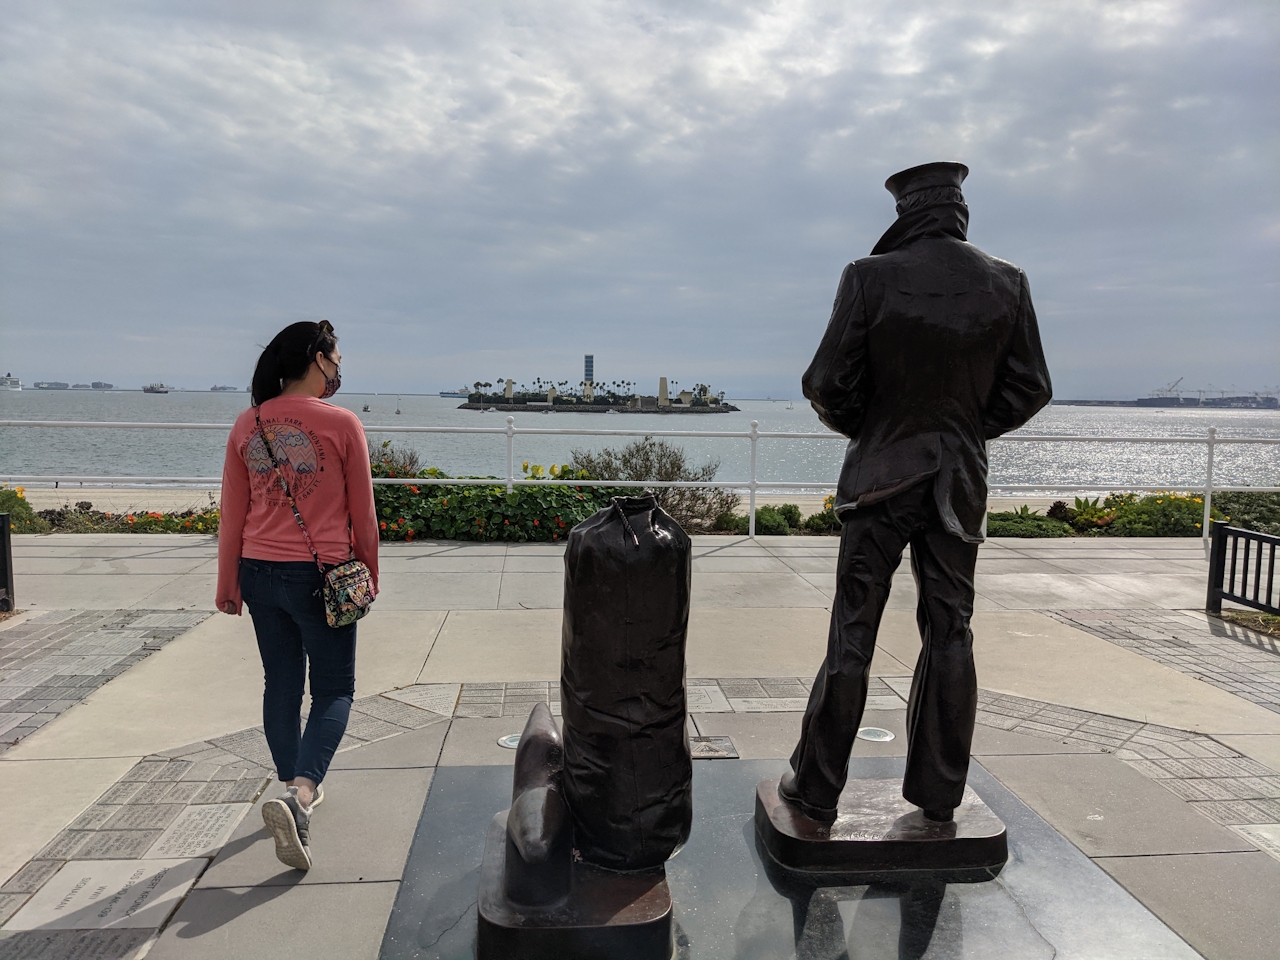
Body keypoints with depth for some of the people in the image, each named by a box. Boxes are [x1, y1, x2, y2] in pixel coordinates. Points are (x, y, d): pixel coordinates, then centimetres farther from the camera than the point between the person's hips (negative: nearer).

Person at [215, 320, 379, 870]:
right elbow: (362, 514, -5)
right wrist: (369, 576, 8)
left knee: (281, 684, 18)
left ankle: (297, 786, 32)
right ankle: (300, 793, -14)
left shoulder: (247, 426, 2)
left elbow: (232, 514, 7)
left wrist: (229, 585, 16)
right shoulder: (341, 423, -10)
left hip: (260, 574, 5)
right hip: (320, 576, -5)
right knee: (334, 690, 5)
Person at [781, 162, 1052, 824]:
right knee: (949, 632, 13)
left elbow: (829, 384, -12)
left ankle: (816, 791, 15)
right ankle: (938, 793, 24)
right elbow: (1029, 389, 3)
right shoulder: (1006, 284, 0)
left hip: (880, 476, -3)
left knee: (852, 633, 4)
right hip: (961, 481, 3)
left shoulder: (870, 278, -11)